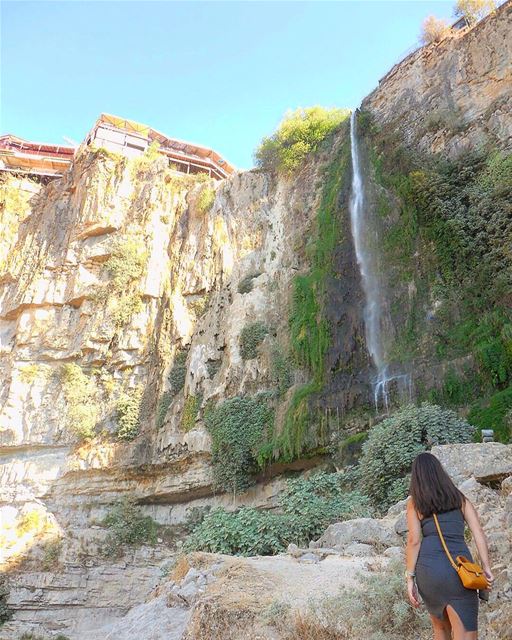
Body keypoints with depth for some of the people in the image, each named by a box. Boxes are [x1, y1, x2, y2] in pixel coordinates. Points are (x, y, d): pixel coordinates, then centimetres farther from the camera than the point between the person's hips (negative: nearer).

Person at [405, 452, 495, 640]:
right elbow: (478, 532, 7)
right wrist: (486, 567, 6)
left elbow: (414, 540, 0)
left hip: (429, 568, 0)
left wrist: (410, 577, 3)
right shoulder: (459, 497, 17)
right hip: (460, 568, 0)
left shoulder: (414, 501, 9)